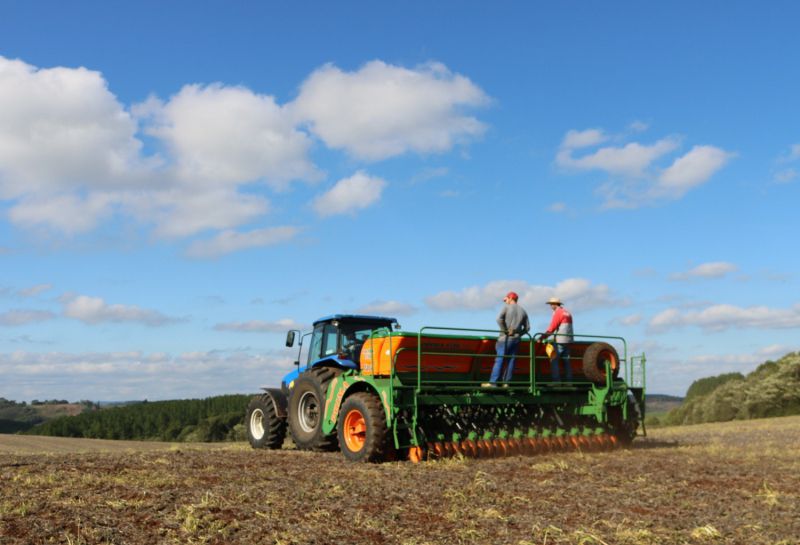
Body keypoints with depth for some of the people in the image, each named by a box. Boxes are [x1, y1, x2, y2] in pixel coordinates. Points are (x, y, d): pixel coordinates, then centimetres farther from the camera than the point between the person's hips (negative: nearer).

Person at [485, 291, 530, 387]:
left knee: (499, 360, -7)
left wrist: (505, 331, -10)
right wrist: (518, 334, 13)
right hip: (516, 339, 5)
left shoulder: (506, 307, -1)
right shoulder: (523, 311, 15)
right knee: (511, 361, 7)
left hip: (505, 338, -5)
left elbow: (499, 319, -17)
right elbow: (527, 327, 11)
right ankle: (506, 383, 4)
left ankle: (493, 382, -11)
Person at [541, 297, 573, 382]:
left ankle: (556, 380, -14)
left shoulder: (558, 312, -7)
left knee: (554, 360, -8)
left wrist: (543, 336, -9)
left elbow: (552, 327, -13)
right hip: (568, 340, 9)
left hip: (560, 341, -9)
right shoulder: (567, 313, 19)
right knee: (566, 361, 10)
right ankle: (569, 380, 8)